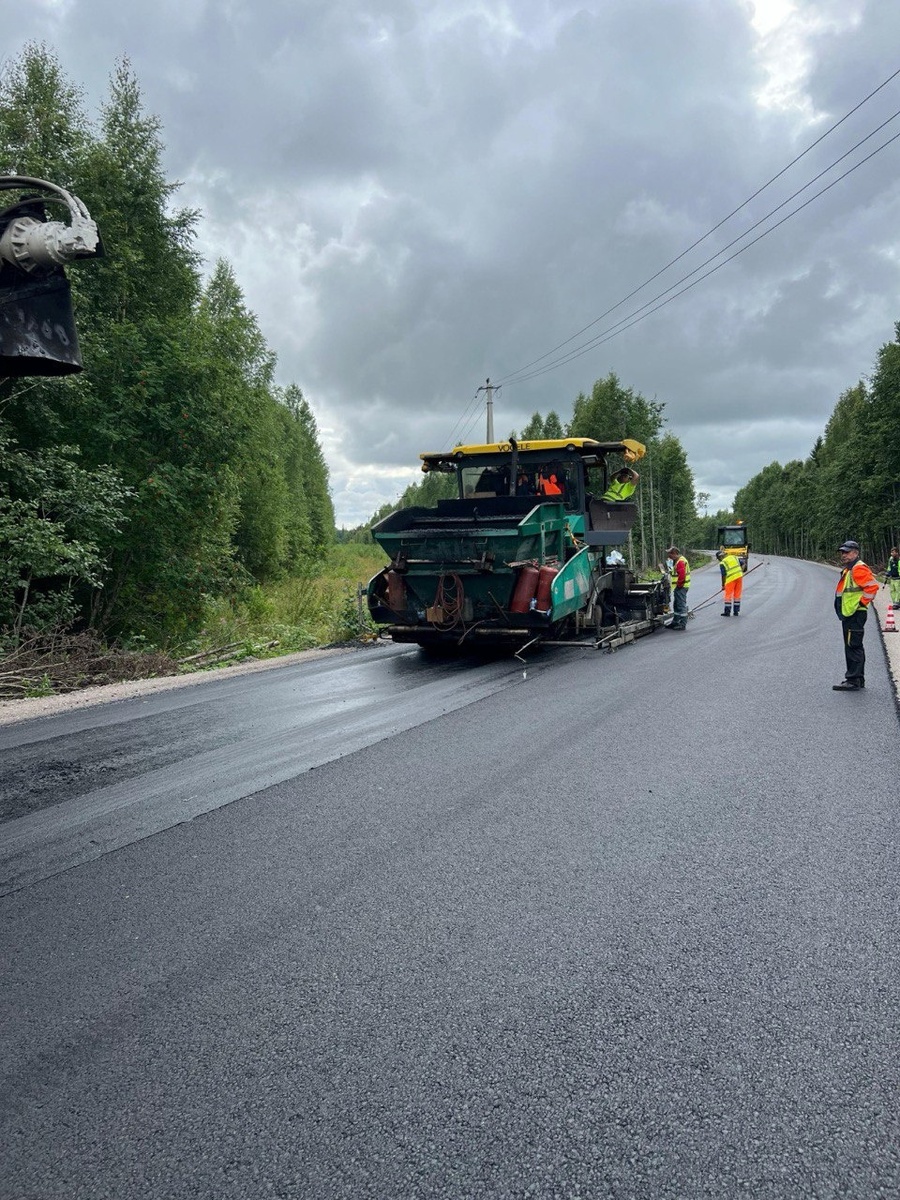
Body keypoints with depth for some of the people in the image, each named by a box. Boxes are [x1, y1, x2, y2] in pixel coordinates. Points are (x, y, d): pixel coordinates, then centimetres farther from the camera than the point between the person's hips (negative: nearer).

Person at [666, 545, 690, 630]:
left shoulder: (680, 561, -18)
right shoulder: (677, 560, 17)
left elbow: (682, 575, -26)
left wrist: (679, 585, -17)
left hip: (680, 587, -11)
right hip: (679, 587, 11)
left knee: (681, 605, -7)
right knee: (676, 605, 18)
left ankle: (683, 624, -3)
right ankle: (675, 622, 28)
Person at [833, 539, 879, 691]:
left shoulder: (858, 569, -14)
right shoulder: (848, 569, 19)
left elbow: (872, 586, -23)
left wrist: (862, 602, -18)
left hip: (855, 615, -11)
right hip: (848, 615, 11)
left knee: (853, 647, -10)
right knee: (855, 648, 15)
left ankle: (853, 680, -9)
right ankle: (858, 679, 23)